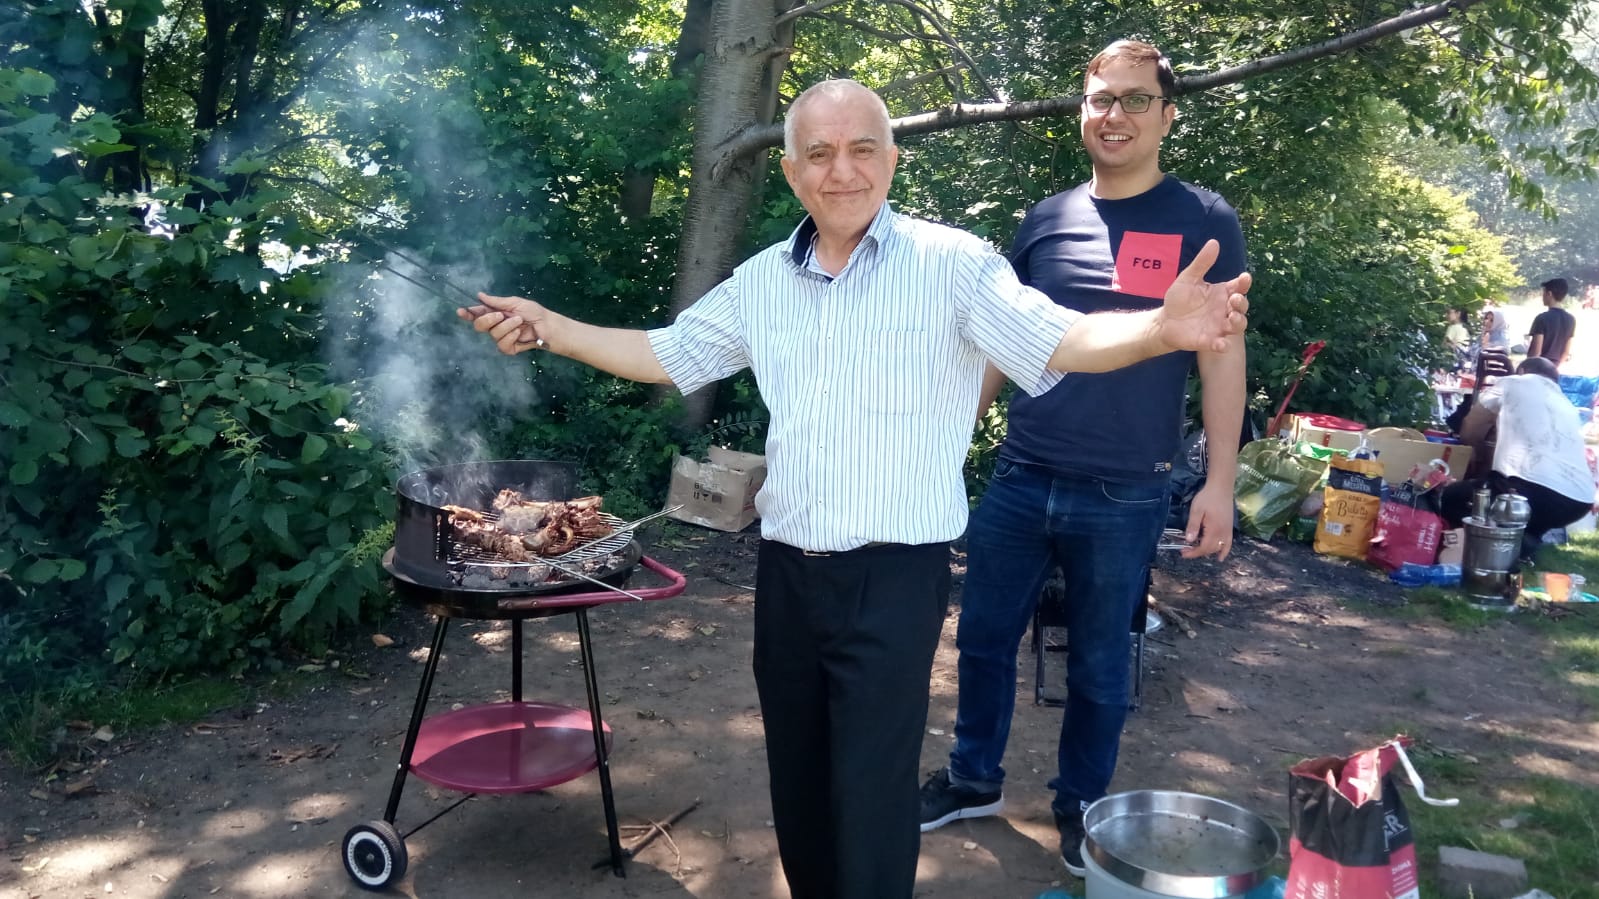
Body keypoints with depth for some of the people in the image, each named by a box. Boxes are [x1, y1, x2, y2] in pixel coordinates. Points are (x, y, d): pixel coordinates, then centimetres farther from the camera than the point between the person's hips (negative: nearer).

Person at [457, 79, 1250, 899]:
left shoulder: (950, 264, -9)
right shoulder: (762, 280, 6)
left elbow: (1060, 341, -21)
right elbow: (665, 355, 15)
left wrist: (1161, 329, -41)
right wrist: (551, 329, 6)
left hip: (895, 576, -5)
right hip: (786, 570, 5)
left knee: (871, 795, 1)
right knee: (796, 781, 19)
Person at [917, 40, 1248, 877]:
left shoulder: (1203, 222, -2)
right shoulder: (1046, 219, 6)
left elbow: (1222, 352, -2)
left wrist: (1219, 481, -7)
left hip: (1124, 497, -3)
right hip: (1018, 479, 3)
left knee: (1098, 664, 11)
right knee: (983, 639, 11)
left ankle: (1079, 806, 31)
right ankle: (973, 780, 32)